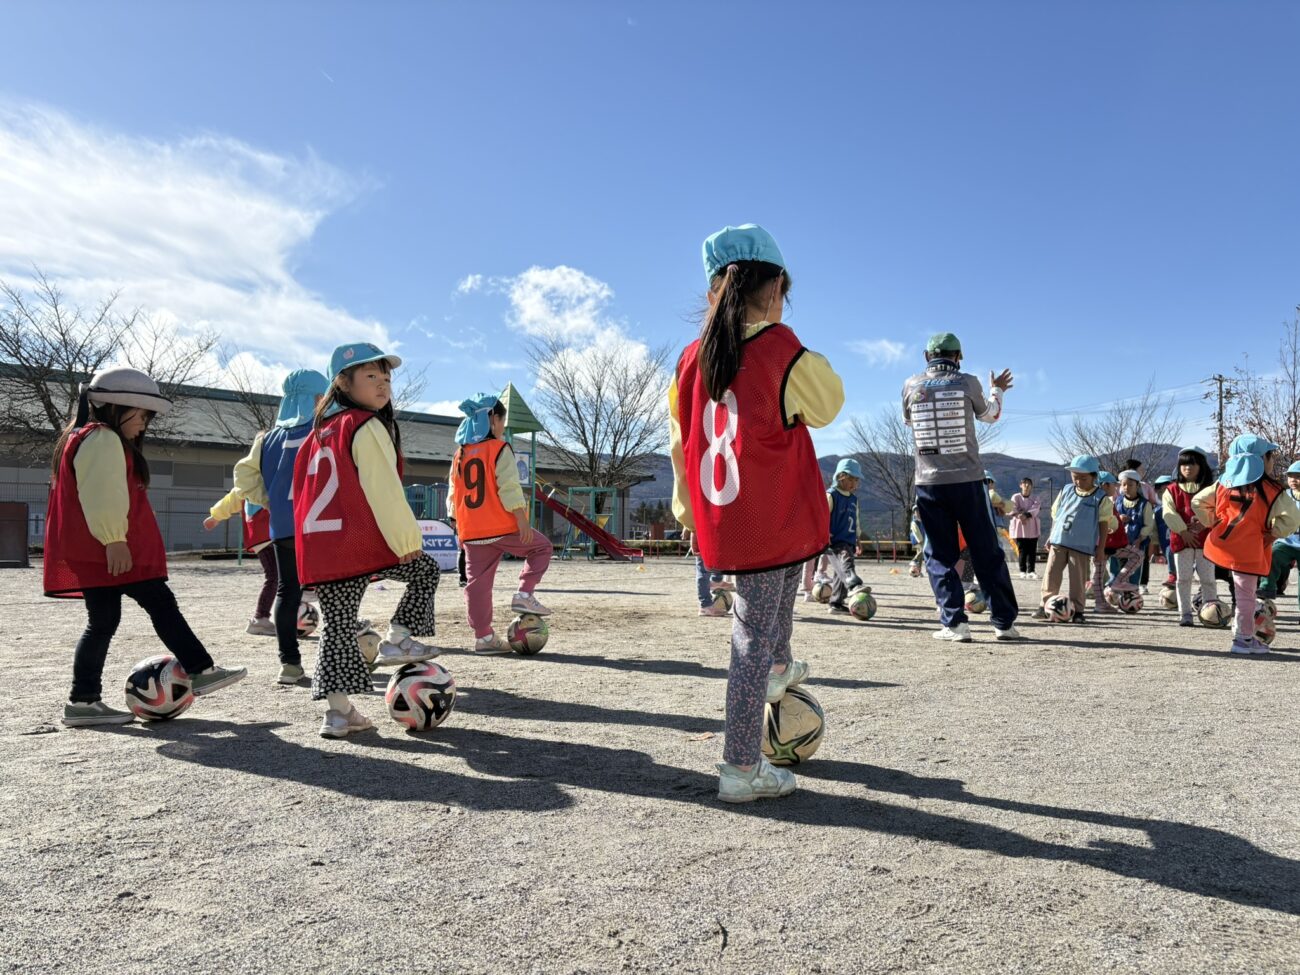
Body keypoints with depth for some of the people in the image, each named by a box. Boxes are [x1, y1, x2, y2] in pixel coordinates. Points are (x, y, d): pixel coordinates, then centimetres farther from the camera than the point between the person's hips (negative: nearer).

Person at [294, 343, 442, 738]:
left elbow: (303, 490, 22)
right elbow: (384, 491, -14)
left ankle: (338, 710, 13)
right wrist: (408, 539, -12)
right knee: (425, 570, 16)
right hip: (364, 542, -8)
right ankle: (397, 640, 10)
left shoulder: (320, 431, 20)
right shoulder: (367, 427, -7)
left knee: (338, 626, 13)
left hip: (319, 548, 8)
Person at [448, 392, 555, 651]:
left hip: (472, 533, 6)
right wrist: (522, 520, -13)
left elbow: (453, 495, 15)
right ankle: (524, 595, 2)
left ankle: (483, 637, 11)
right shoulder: (500, 449, -7)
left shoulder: (459, 454, 13)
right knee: (542, 547, 15)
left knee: (477, 583, 9)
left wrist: (460, 528, 20)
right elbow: (510, 488, -15)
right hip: (503, 528, -6)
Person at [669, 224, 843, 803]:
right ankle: (742, 771, 14)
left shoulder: (691, 358, 4)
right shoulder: (782, 350, -12)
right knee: (754, 638, 4)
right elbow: (828, 406, 4)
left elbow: (680, 445, 11)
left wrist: (690, 515, 22)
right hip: (776, 521, -5)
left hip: (718, 524, 5)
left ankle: (779, 668, 47)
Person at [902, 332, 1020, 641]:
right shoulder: (968, 383, -1)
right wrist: (997, 390, 39)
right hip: (968, 480, 0)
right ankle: (1004, 621, 15)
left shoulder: (911, 386, 1)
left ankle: (954, 622, 1)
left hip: (929, 483, 0)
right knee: (987, 552, 9)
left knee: (940, 554, 8)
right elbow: (989, 415, 18)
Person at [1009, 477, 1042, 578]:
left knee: (1032, 550, 0)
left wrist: (1026, 515, -28)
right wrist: (1020, 516, -29)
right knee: (1023, 550, -3)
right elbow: (1012, 510, -9)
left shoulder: (1035, 499, 8)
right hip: (1020, 527, -2)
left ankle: (1031, 570, 5)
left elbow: (1035, 510, -10)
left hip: (1032, 527, 2)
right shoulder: (1015, 497, 2)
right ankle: (1023, 571, 4)